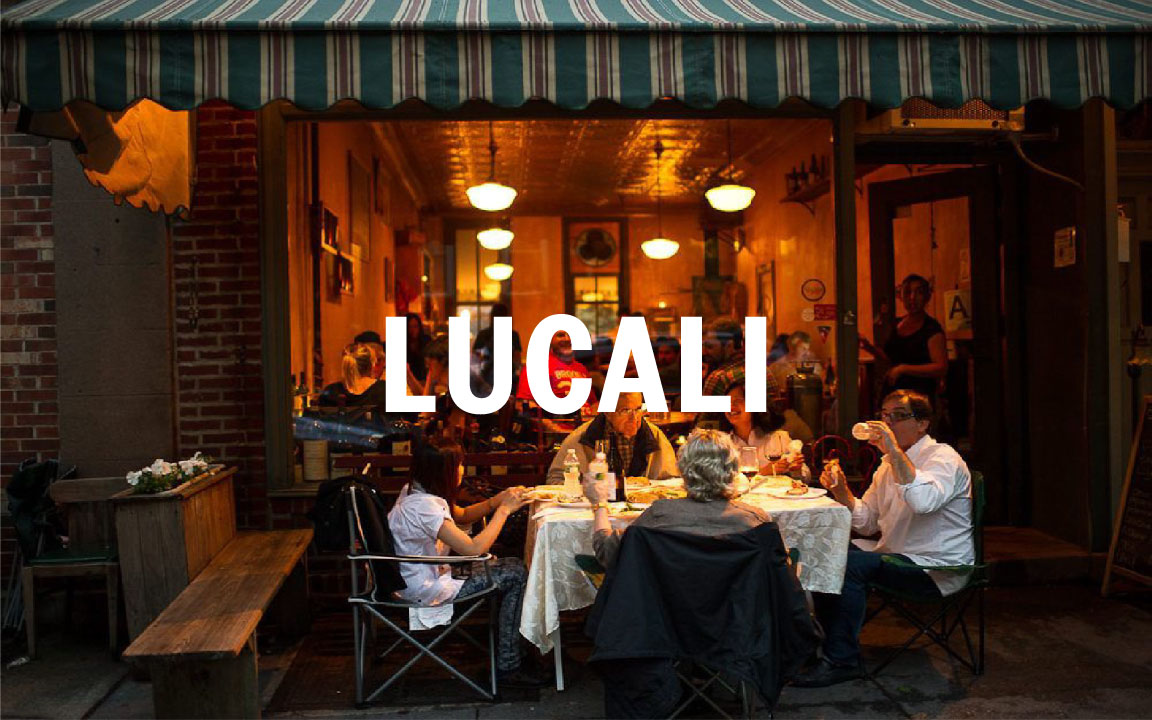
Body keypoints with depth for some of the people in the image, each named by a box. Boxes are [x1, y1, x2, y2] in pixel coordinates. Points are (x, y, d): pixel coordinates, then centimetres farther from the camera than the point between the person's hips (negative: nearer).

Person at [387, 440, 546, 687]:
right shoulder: (424, 506, -27)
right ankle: (507, 667, 1)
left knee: (513, 566, 10)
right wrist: (504, 510, -20)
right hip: (427, 590, -10)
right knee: (516, 575, -7)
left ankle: (512, 651, 17)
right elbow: (474, 548, -29)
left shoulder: (414, 491, 3)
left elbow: (461, 516, 15)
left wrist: (496, 501, -2)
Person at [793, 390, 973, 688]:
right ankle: (830, 641, 8)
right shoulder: (890, 463, 13)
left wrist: (894, 450, -34)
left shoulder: (943, 457, -13)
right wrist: (841, 491, -3)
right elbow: (867, 523, 13)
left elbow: (924, 501, -37)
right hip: (897, 557, 9)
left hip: (936, 569, -9)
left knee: (851, 563, -26)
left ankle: (841, 661, -14)